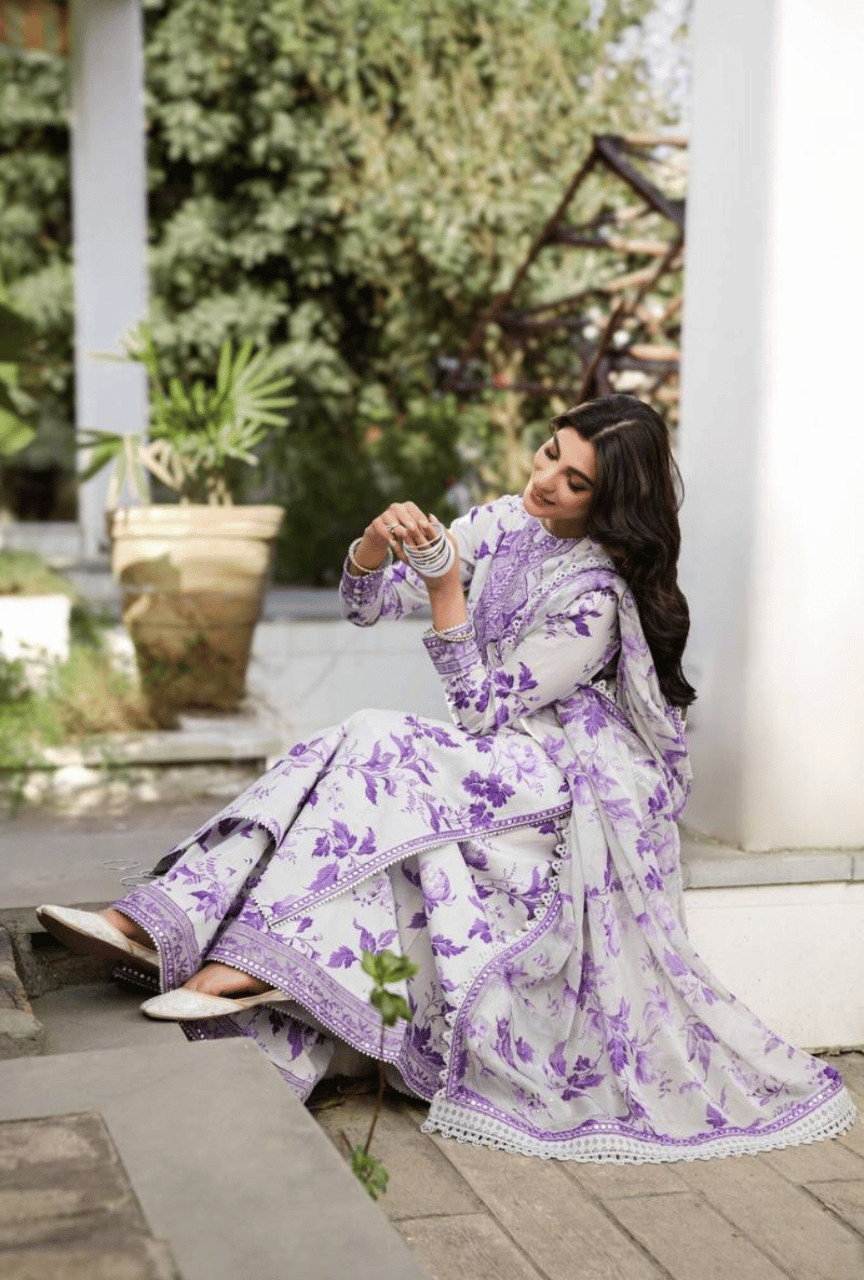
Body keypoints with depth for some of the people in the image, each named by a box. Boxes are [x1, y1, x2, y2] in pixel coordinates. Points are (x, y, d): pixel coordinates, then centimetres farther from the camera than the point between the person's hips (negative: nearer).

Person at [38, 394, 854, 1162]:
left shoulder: (600, 595, -17)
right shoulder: (505, 523, 4)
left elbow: (481, 707, -18)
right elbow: (367, 603, 2)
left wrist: (444, 590, -24)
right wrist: (379, 542, -20)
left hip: (573, 781, -7)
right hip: (502, 765, 7)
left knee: (381, 755, -30)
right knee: (345, 758, -20)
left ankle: (253, 962, -35)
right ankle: (158, 926, -33)